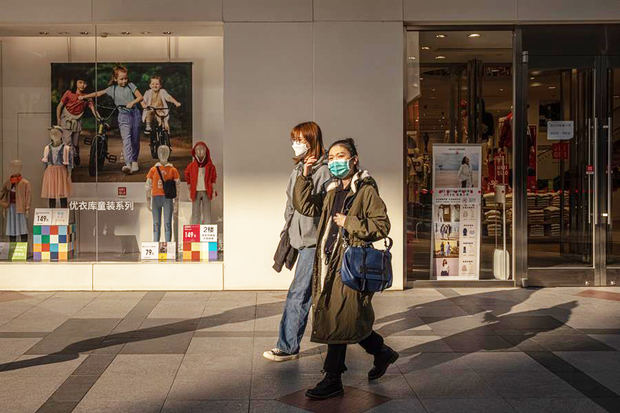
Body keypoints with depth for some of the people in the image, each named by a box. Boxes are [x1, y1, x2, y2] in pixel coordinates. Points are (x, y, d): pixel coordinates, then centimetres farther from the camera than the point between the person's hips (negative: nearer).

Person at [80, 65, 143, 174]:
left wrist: (132, 102, -18)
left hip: (134, 113, 1)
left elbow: (140, 97, 0)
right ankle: (128, 164, -30)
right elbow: (98, 93, 12)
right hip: (123, 115, -1)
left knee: (135, 139, 6)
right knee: (126, 138, -17)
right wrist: (84, 96, 11)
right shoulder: (112, 89, 5)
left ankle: (134, 161, 23)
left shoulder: (130, 85, 5)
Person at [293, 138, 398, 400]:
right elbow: (304, 205, 12)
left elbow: (382, 226, -11)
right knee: (348, 320, 13)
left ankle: (332, 380, 5)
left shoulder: (366, 190, -7)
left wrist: (349, 223, -14)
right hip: (330, 261, 8)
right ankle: (382, 353, 35)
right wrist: (305, 176, 5)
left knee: (339, 320, -5)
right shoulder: (332, 192, 15)